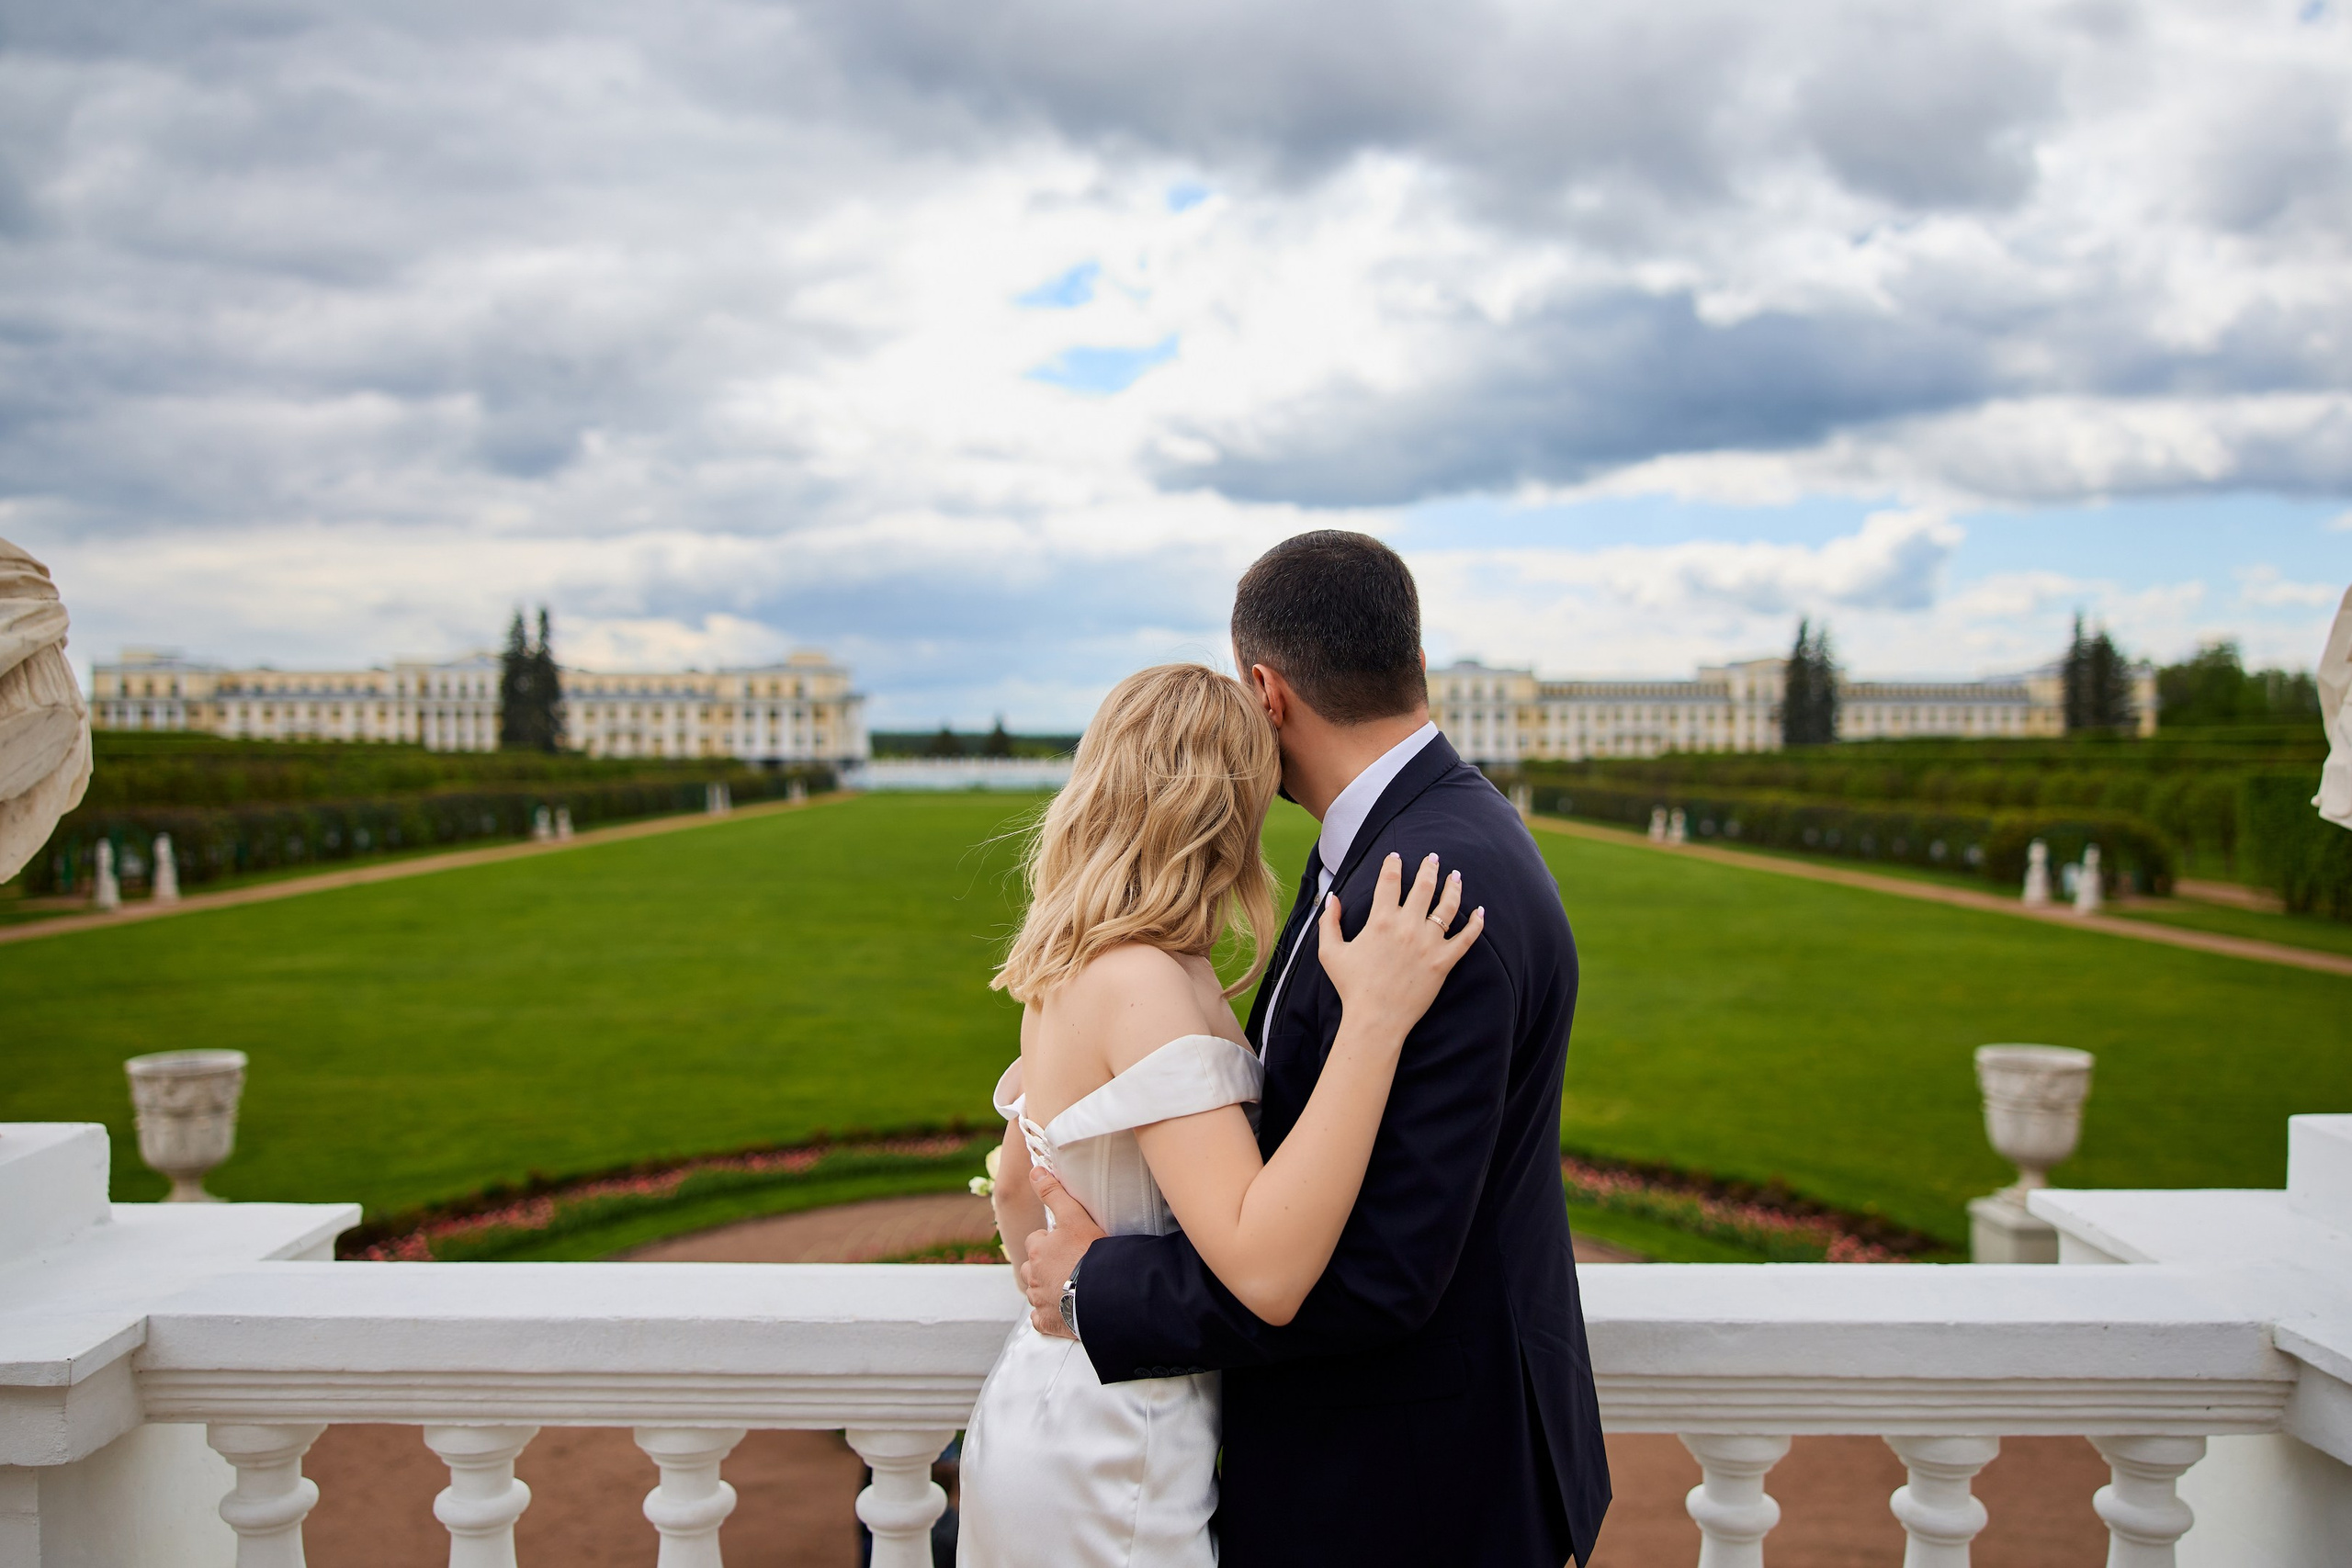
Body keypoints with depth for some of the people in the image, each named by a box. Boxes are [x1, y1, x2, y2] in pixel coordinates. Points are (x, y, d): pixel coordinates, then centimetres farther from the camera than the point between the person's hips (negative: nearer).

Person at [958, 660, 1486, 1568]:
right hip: (1112, 1462, -9)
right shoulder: (1144, 985, -25)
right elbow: (1265, 1272, -34)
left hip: (1039, 1393, 9)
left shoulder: (1069, 971, 2)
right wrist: (1374, 1017, -36)